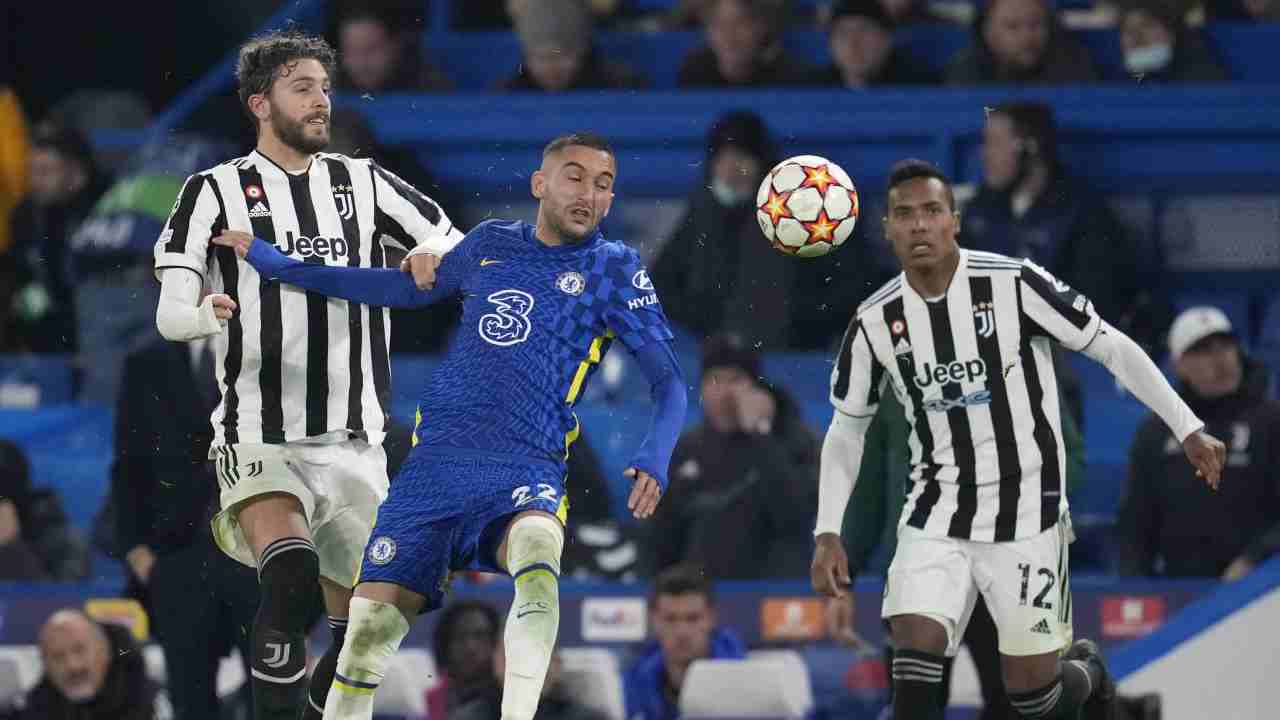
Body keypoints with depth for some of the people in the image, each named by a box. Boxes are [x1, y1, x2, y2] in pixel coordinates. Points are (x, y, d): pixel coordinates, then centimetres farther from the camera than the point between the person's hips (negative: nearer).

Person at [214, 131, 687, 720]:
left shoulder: (614, 269, 4)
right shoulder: (491, 244, 15)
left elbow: (668, 381, 0)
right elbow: (408, 287, 30)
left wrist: (655, 455, -21)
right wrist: (276, 264, 34)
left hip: (525, 472, -3)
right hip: (435, 465, 3)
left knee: (536, 548, -38)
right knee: (368, 632, -5)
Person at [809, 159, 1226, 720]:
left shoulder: (1013, 284, -14)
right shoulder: (875, 322, -3)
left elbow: (1110, 347, -5)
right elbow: (847, 429, 10)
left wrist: (1187, 428, -8)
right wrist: (828, 533, 2)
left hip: (1025, 513, -3)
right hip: (936, 516, 3)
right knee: (915, 648, -19)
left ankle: (1086, 671, 37)